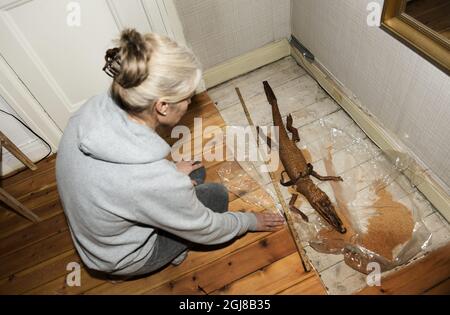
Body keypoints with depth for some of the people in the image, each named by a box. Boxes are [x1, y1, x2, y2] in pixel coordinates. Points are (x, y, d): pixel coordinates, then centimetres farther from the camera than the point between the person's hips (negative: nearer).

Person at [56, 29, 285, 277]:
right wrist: (252, 221, -2)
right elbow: (203, 229, -20)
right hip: (119, 259, -6)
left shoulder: (98, 106, -22)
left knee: (194, 173, 13)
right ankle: (170, 251, 18)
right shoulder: (154, 179, -42)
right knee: (217, 195, 4)